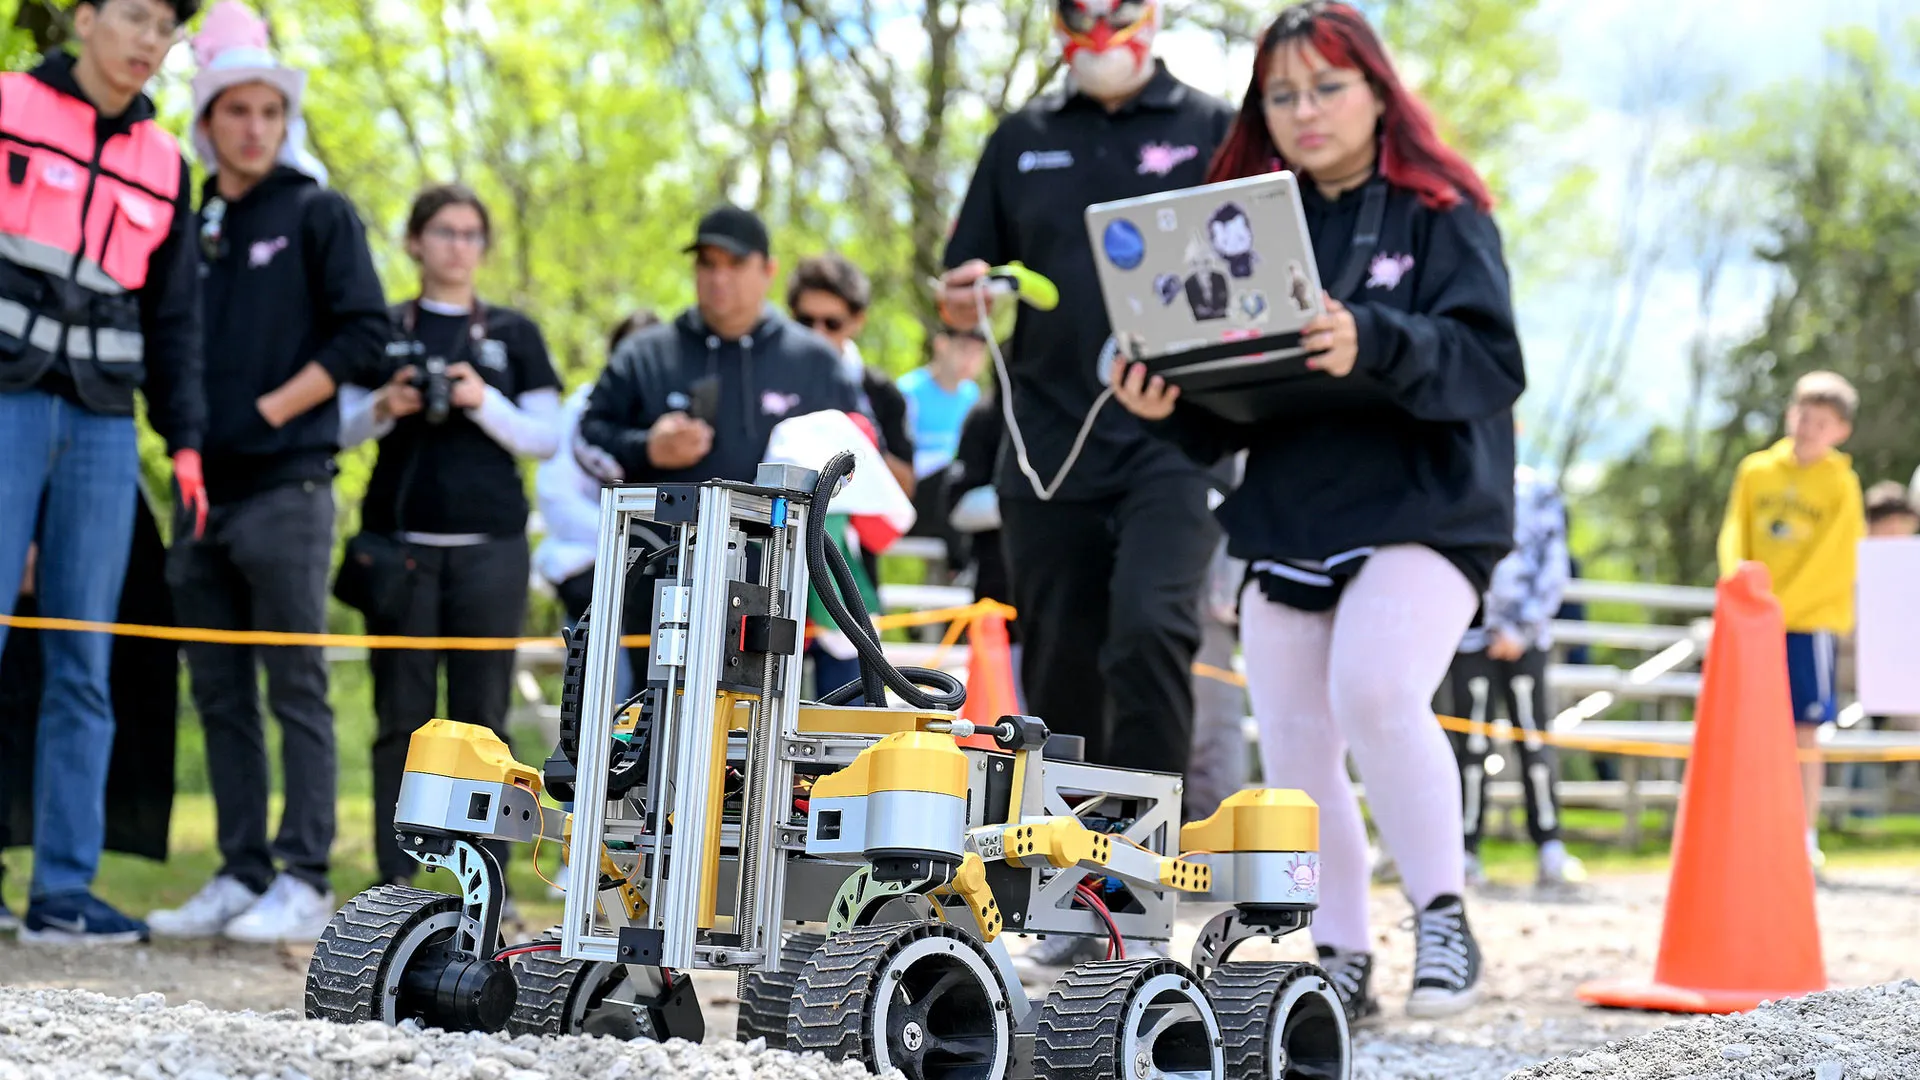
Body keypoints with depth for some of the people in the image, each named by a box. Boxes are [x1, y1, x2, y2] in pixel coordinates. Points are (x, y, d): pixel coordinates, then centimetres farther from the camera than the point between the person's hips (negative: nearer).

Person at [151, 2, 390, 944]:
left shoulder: (317, 213, 2)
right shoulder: (188, 225, 15)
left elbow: (362, 336, -6)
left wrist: (269, 409, -11)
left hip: (284, 487, -6)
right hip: (203, 491, 6)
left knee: (296, 690, -6)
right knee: (221, 697, 7)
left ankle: (304, 881, -5)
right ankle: (241, 876, 13)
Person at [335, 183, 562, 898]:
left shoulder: (513, 335, 12)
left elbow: (546, 438, 7)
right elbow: (341, 429, 12)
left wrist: (483, 402, -8)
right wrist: (385, 406, -8)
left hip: (490, 544, 0)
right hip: (399, 539, 0)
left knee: (481, 712, -2)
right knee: (402, 713, -1)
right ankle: (395, 873, 1)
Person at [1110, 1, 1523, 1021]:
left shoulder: (1439, 211, -1)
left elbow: (1490, 360, -14)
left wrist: (1372, 345, -31)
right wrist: (1168, 403, -9)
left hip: (1423, 510, -5)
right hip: (1284, 518, 5)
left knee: (1374, 691, -27)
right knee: (1294, 754, 5)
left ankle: (1442, 915, -12)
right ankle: (1340, 963, 19)